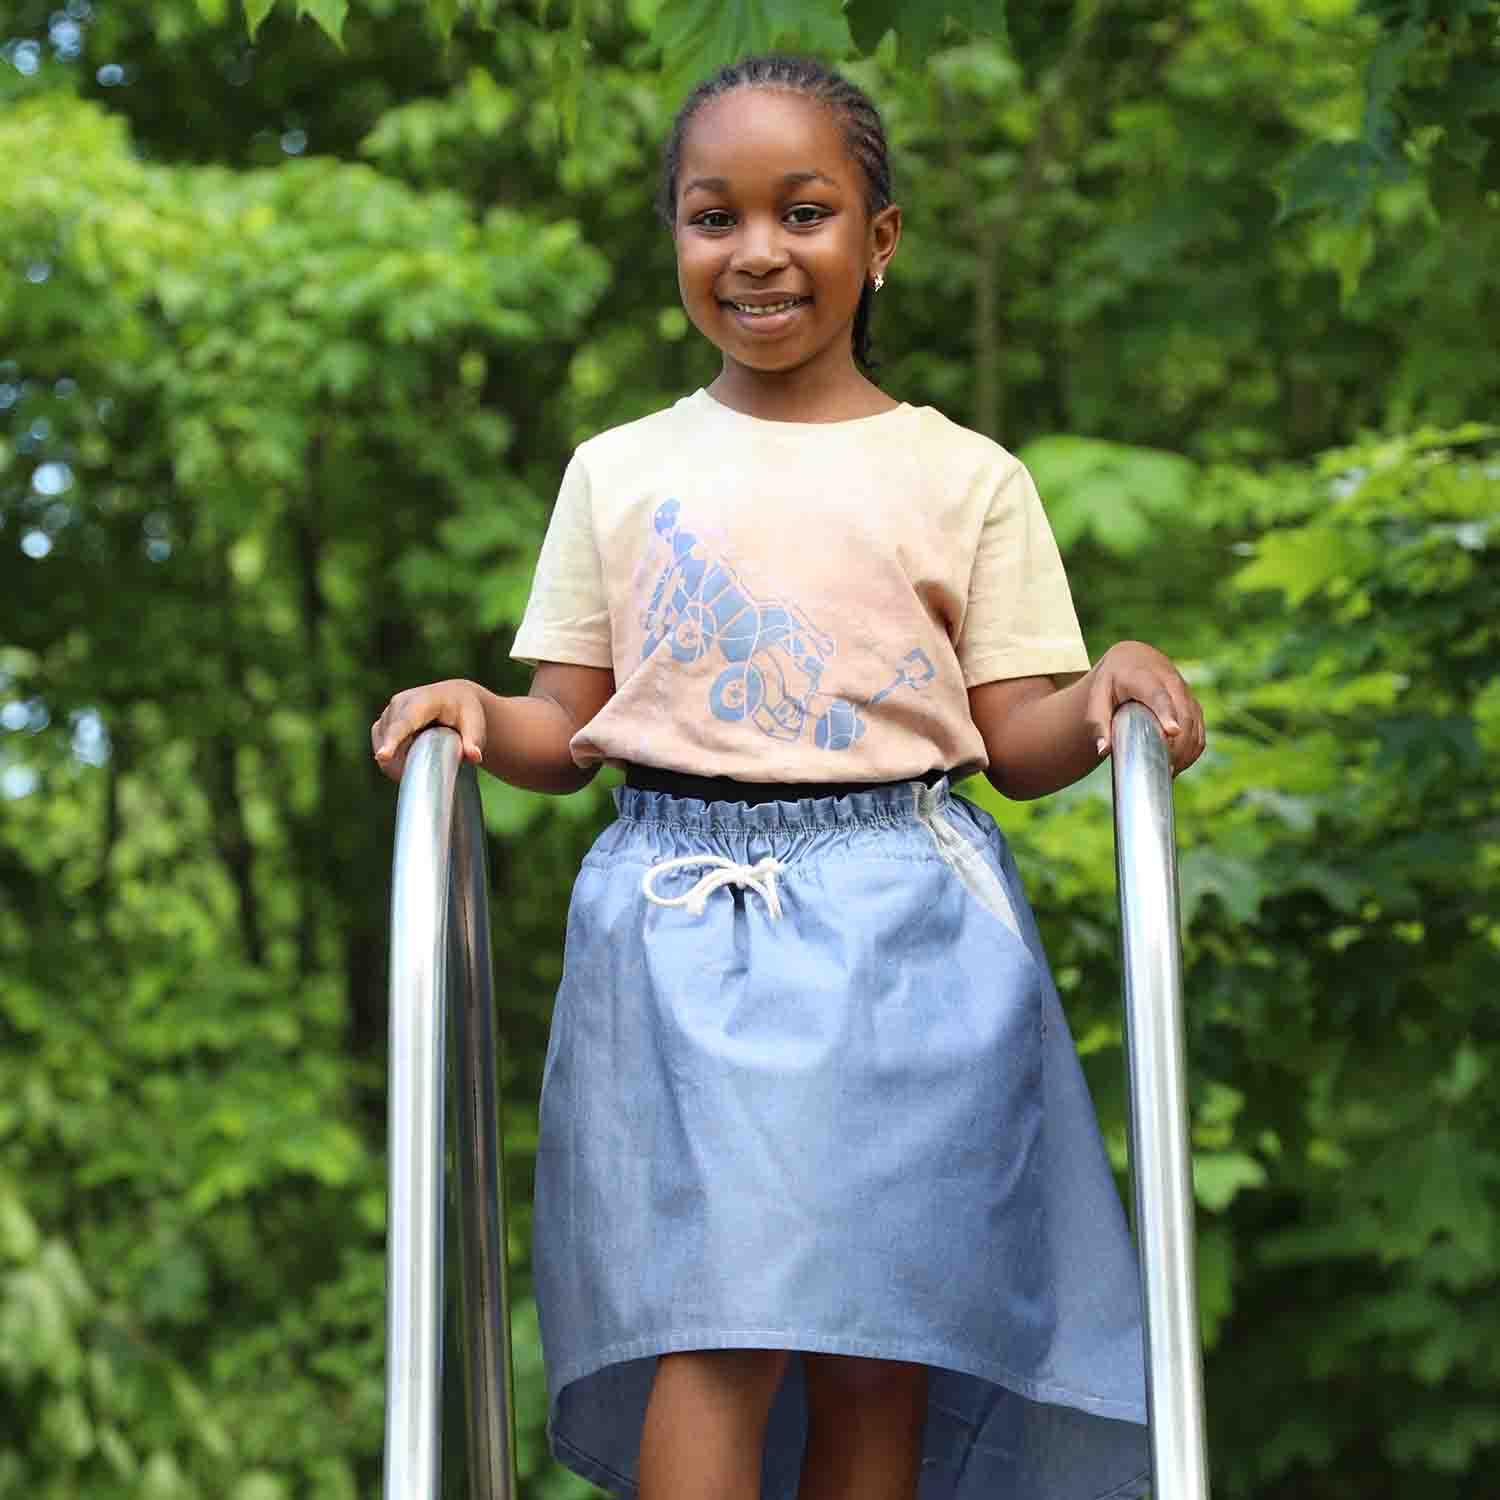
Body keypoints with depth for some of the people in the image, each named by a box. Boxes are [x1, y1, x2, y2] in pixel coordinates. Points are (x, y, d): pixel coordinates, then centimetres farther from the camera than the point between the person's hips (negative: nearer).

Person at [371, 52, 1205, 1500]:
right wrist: (471, 712, -9)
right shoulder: (619, 471, 12)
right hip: (680, 927, 0)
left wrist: (1109, 690, -15)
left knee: (877, 1356, 1)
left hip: (901, 932, 0)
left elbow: (1016, 743, 5)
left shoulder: (965, 478, 8)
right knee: (716, 1329, -11)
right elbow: (566, 729, 11)